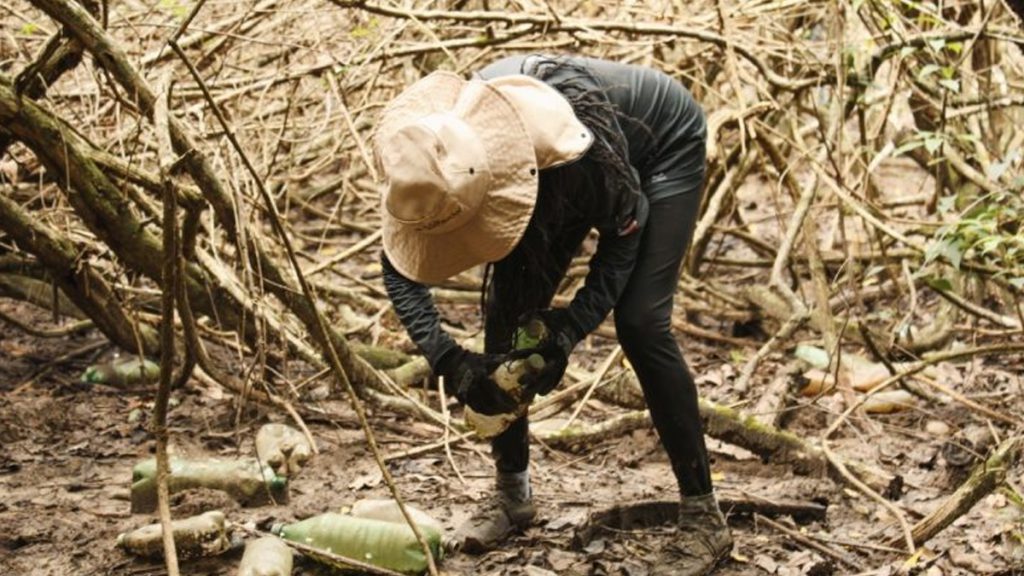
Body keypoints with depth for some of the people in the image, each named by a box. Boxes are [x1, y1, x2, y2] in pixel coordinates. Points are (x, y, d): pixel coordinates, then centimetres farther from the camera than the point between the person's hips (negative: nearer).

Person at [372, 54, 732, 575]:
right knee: (508, 308, -4)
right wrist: (446, 360, -32)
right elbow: (400, 269, -18)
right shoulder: (441, 159, -30)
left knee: (640, 322, -19)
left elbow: (624, 230, -24)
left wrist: (570, 330, -32)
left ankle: (703, 519, -9)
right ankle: (511, 492, 14)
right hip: (571, 177, 5)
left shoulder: (577, 149, -45)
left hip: (665, 145, -5)